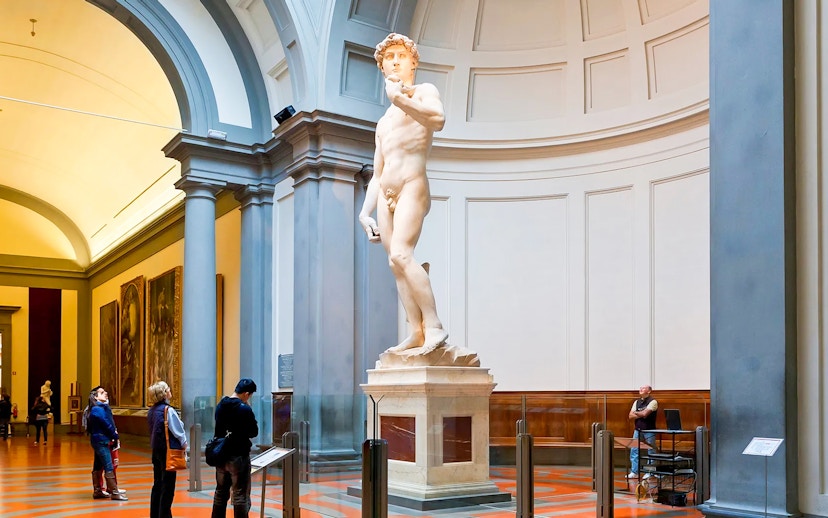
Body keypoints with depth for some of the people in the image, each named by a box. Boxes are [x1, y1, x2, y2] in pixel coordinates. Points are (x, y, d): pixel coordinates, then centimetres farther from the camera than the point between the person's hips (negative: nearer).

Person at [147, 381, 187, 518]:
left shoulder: (152, 411, 8)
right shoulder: (168, 410, -17)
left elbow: (153, 430, 11)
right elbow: (177, 430, -15)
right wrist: (184, 443, 2)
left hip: (156, 449, 8)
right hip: (168, 450, -8)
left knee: (158, 484, 15)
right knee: (168, 487, -1)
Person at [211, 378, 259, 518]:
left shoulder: (220, 405, 4)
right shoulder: (244, 409, -17)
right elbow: (253, 432, -10)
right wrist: (254, 424, 6)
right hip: (239, 456, -7)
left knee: (221, 492, 18)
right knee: (241, 495, 0)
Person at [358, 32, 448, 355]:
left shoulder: (424, 92, 10)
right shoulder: (383, 122, 29)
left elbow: (438, 119, -16)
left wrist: (401, 99, -21)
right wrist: (365, 212, 15)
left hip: (412, 187, -7)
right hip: (386, 195, 7)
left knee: (400, 254, -24)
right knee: (396, 265, -2)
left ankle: (433, 326, -21)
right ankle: (415, 333, -3)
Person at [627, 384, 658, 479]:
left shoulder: (653, 402, -6)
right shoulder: (637, 402, 13)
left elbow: (644, 413, -17)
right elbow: (631, 416, 6)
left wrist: (636, 413, 1)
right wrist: (641, 415, -9)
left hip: (649, 430, -6)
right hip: (638, 430, 6)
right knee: (634, 450, 3)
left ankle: (649, 472, 9)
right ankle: (634, 472, 8)